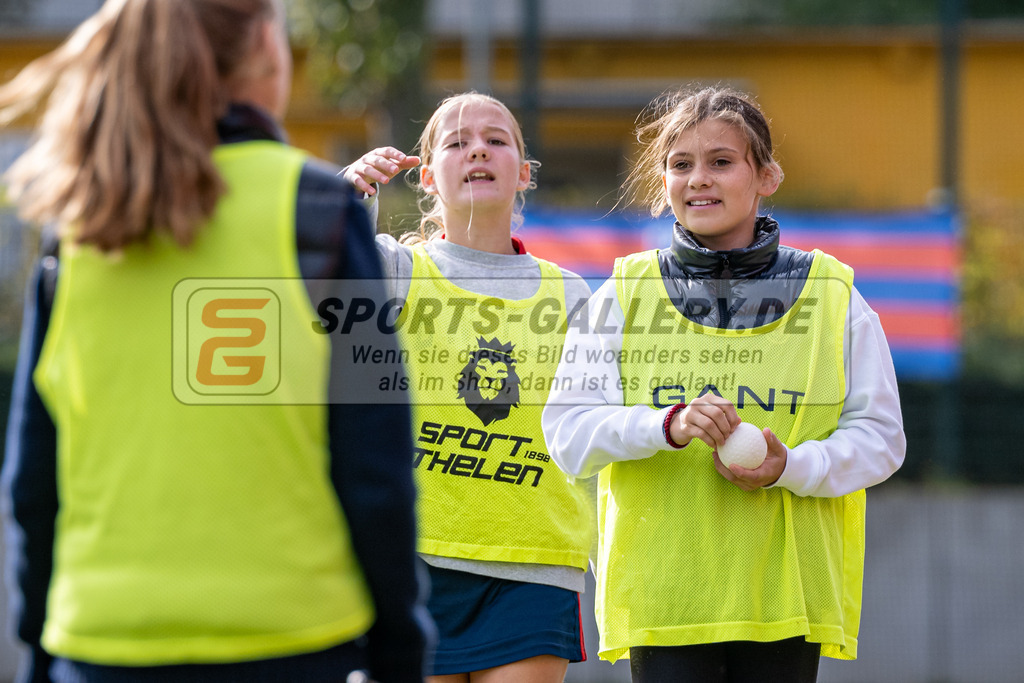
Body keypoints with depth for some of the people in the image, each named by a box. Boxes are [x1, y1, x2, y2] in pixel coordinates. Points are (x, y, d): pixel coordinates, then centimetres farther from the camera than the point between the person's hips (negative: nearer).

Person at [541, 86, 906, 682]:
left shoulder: (832, 295, 7)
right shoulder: (625, 293, 7)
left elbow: (879, 434, 5)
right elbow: (567, 429, 0)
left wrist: (792, 467, -14)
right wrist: (669, 425, -18)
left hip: (788, 584, 0)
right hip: (663, 585, 0)